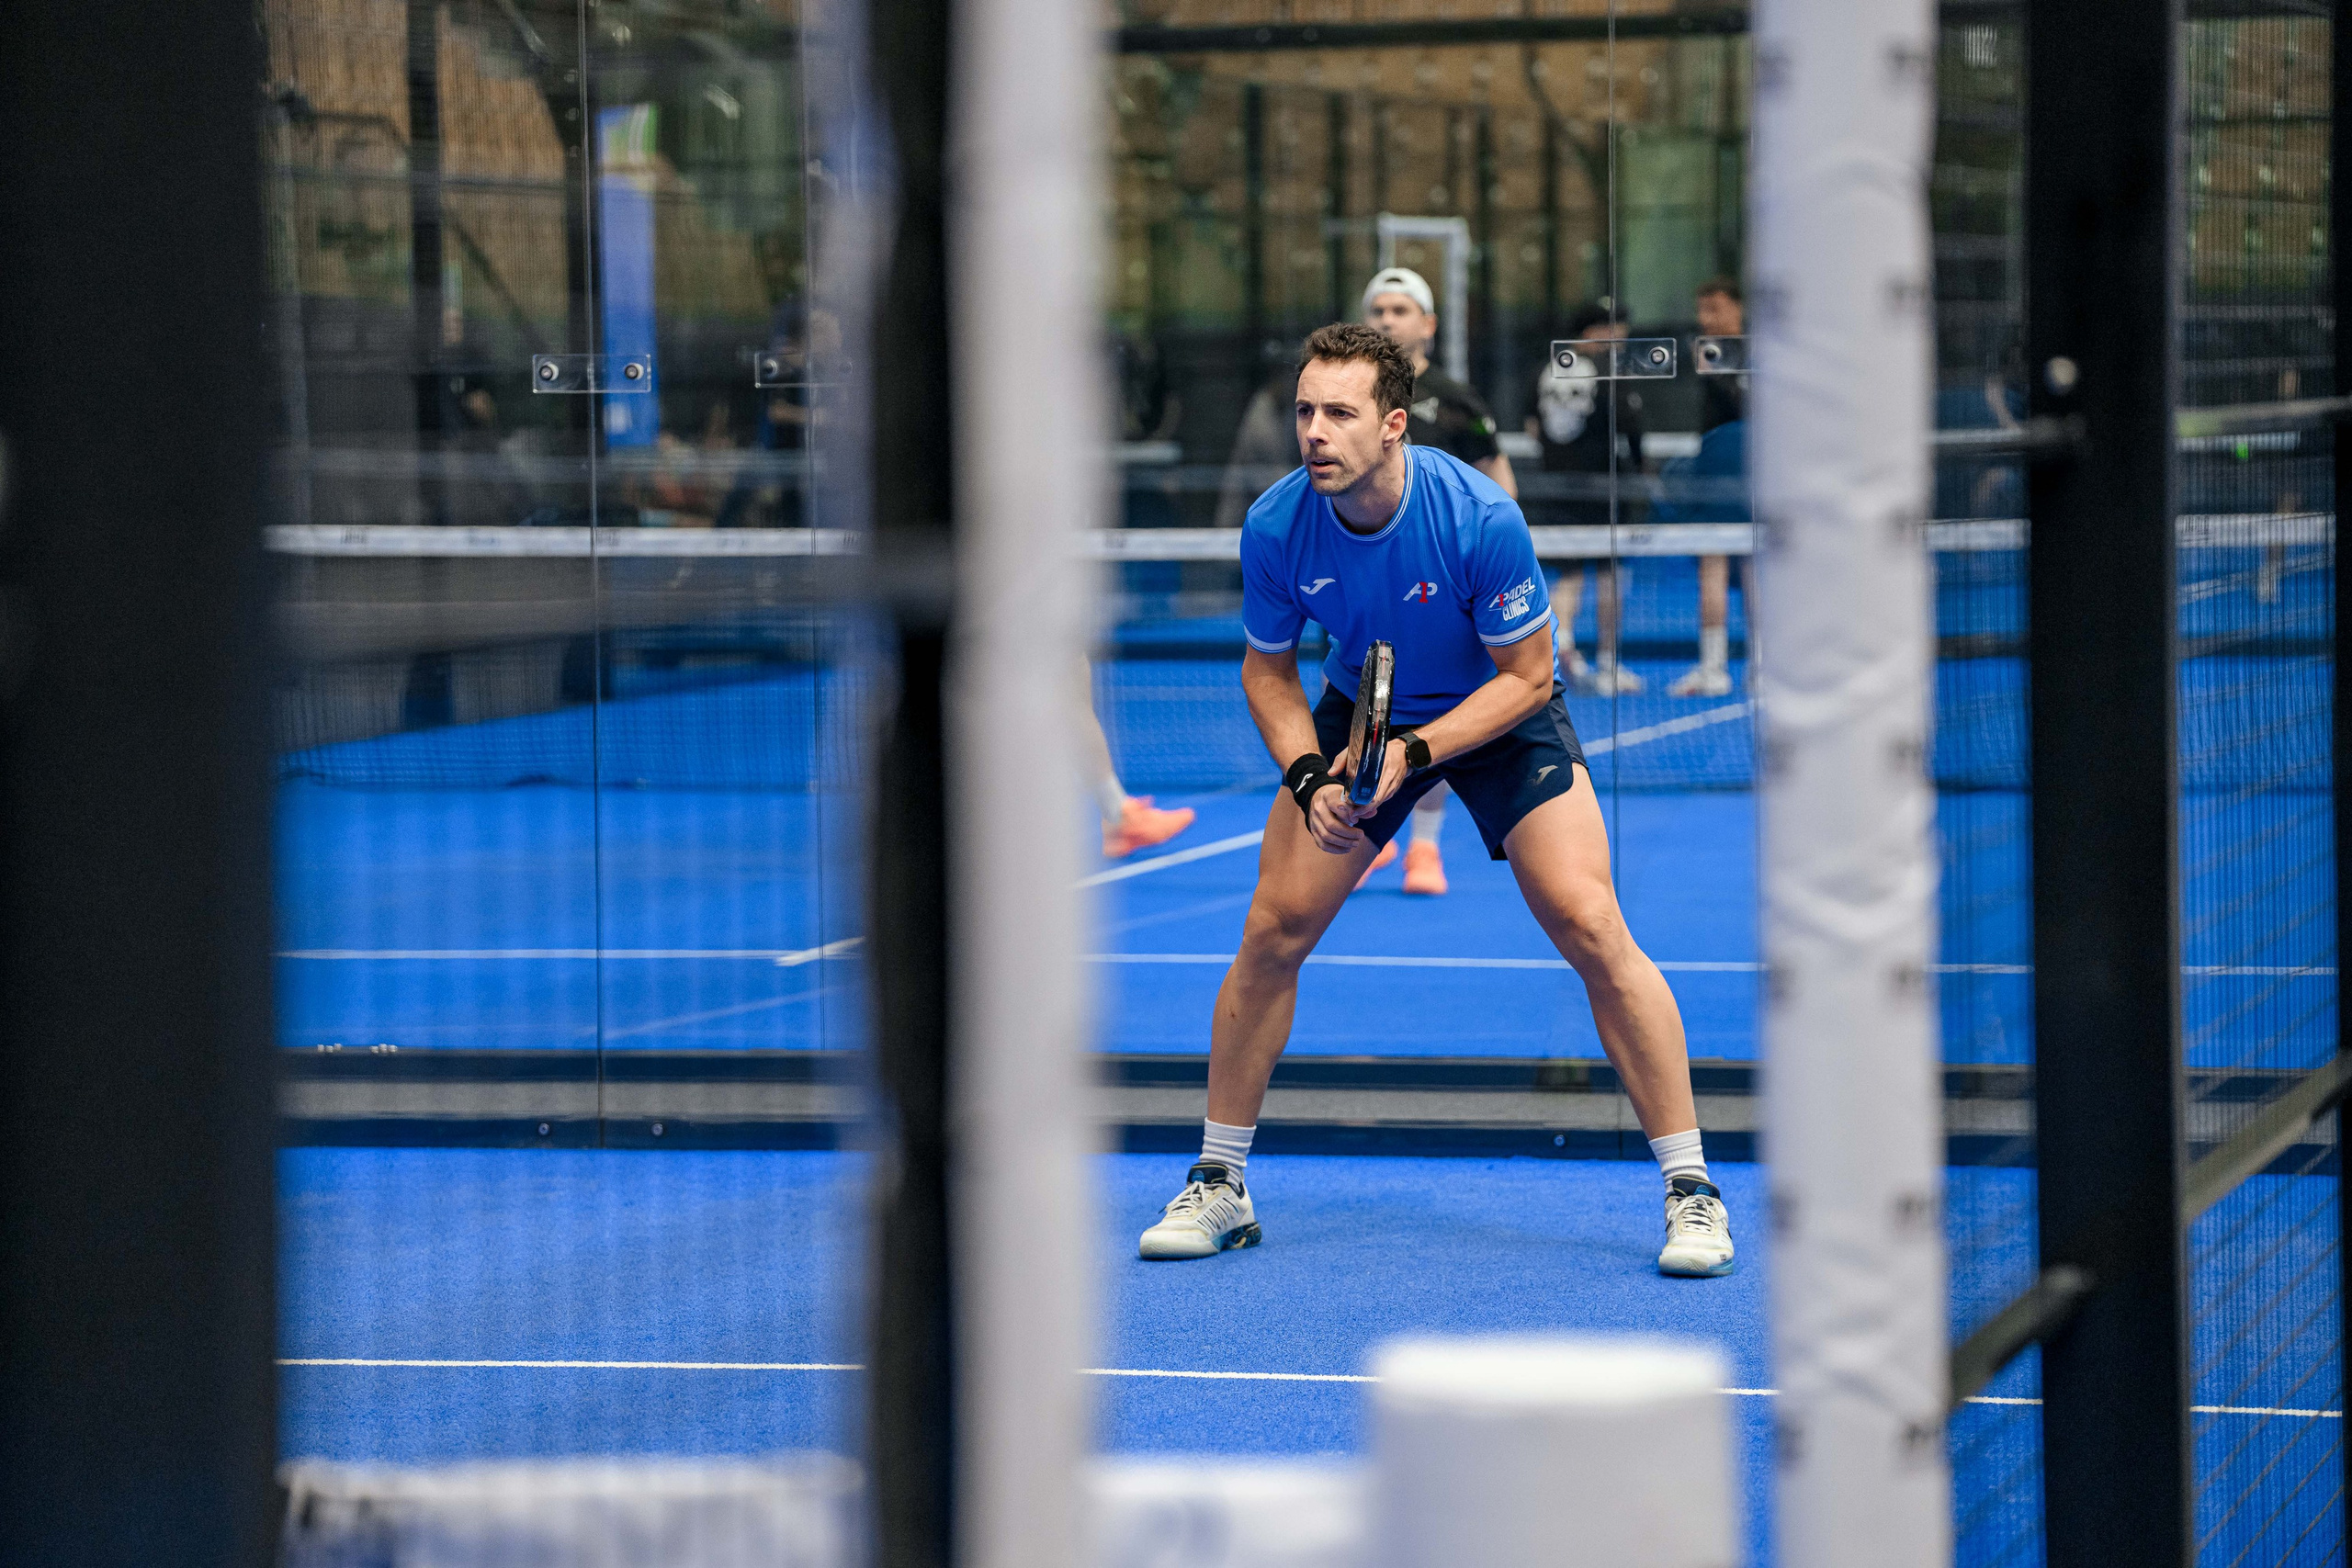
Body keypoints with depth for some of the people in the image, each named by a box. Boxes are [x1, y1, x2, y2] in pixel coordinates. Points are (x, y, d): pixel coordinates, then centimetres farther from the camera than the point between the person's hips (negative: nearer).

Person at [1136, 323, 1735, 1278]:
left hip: (1499, 713, -3)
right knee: (1273, 931, -7)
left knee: (1591, 929, -17)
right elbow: (1268, 671, -5)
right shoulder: (1276, 528, -21)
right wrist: (1310, 778, -21)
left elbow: (1526, 675, -20)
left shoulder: (1481, 518, -31)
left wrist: (1410, 753, -31)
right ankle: (1218, 1185, 10)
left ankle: (1689, 1188, -7)